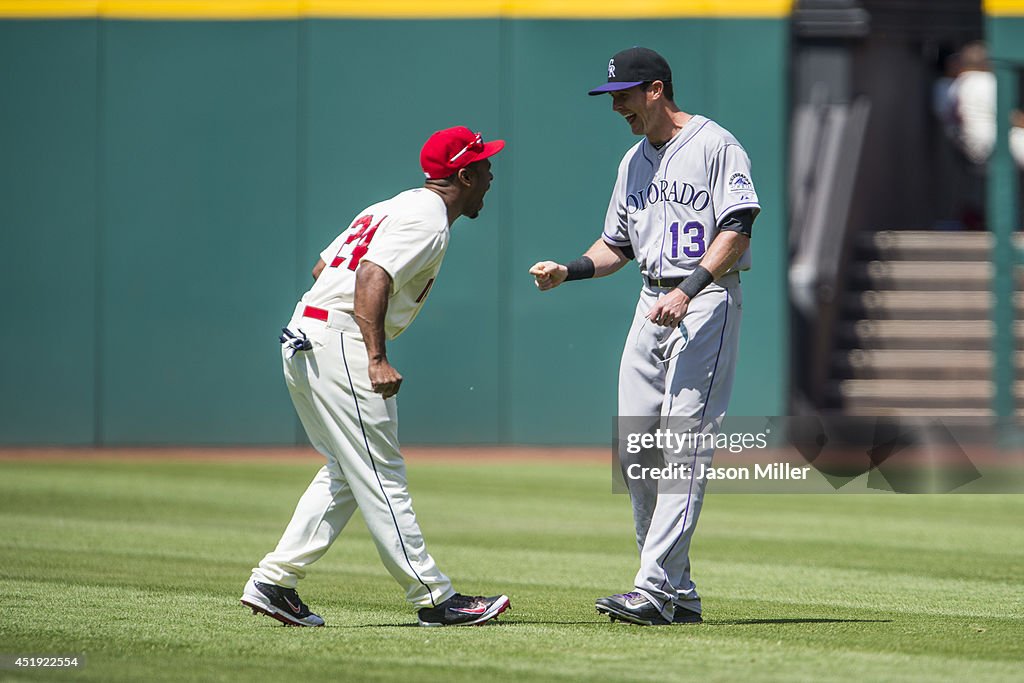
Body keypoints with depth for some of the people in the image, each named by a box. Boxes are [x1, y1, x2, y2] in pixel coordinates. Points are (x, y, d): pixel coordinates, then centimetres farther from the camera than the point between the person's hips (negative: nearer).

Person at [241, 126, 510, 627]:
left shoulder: (392, 208, 21)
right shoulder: (428, 221, -9)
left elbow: (323, 266, 24)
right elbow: (373, 276, -24)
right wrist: (377, 360, -30)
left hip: (303, 341, 10)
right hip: (339, 344, -10)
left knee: (347, 471, 16)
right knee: (381, 476, -7)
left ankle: (273, 582, 12)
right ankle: (434, 599, -5)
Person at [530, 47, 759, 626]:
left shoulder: (714, 145, -6)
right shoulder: (635, 161, 19)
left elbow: (737, 230, -14)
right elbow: (617, 245, 25)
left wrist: (688, 290, -24)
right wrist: (568, 272, 6)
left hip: (707, 300, -9)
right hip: (652, 304, 9)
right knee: (637, 453, 3)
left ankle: (655, 591, -21)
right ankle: (680, 595, 9)